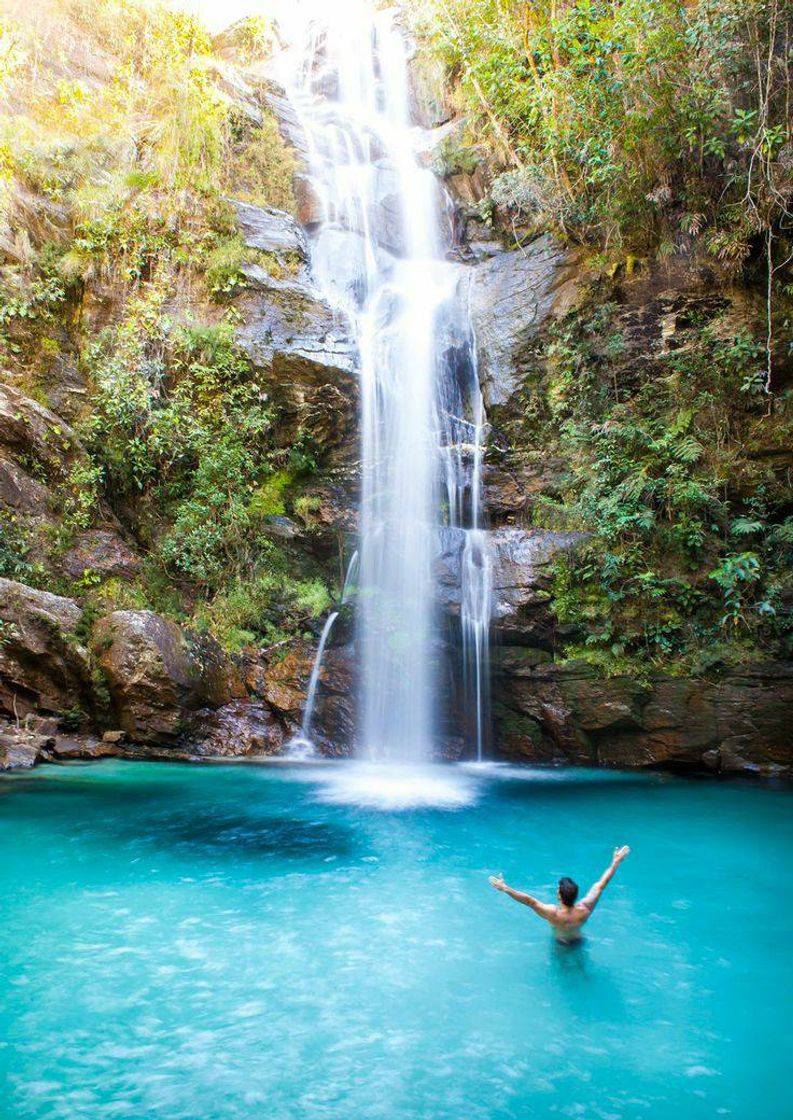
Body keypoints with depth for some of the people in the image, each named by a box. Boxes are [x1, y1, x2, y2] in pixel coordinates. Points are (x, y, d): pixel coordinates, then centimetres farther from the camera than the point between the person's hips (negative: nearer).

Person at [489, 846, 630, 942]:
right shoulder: (584, 910, -31)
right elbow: (601, 885, -25)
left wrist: (504, 888, -46)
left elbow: (528, 900, -44)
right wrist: (616, 862, -18)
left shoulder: (553, 914, -40)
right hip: (577, 942, 2)